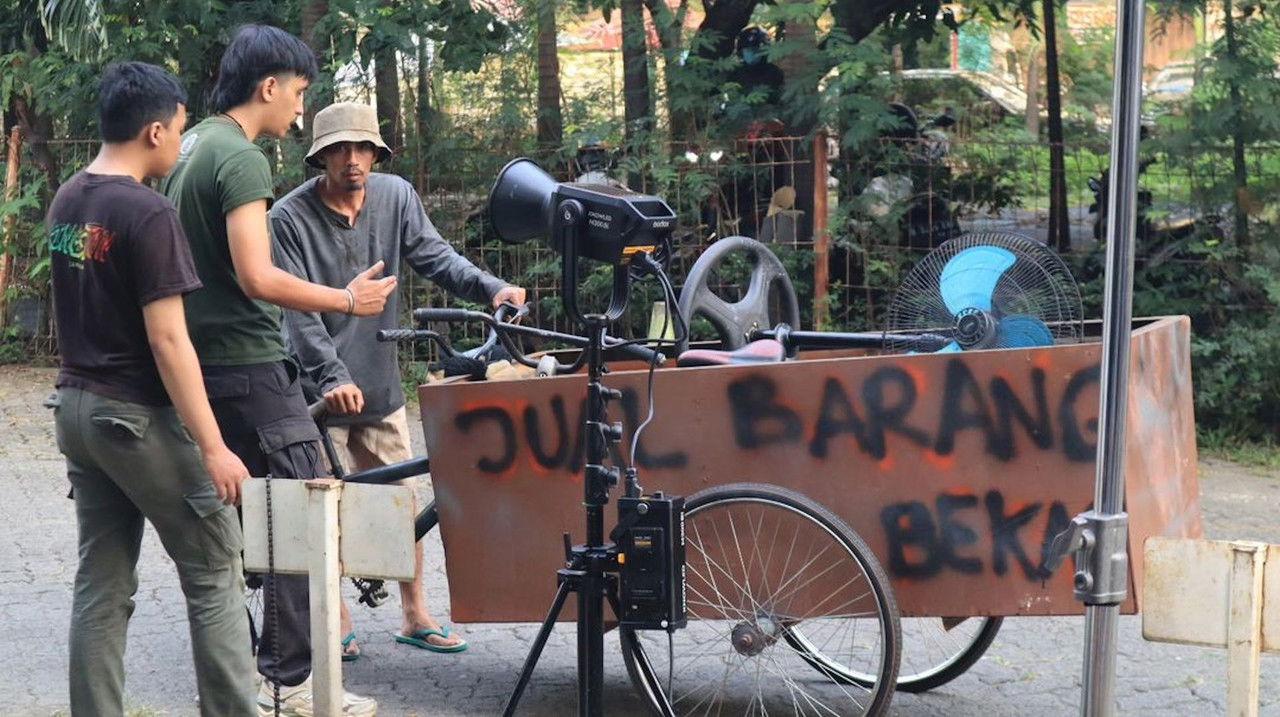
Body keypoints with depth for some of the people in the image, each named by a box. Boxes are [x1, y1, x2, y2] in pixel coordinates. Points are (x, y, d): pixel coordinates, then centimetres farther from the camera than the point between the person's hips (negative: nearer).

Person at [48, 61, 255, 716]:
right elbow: (167, 340, -20)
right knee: (214, 577, 2)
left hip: (77, 408, 8)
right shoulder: (147, 214, -17)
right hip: (137, 416, -8)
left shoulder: (64, 203, 8)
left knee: (101, 586, 9)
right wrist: (212, 447, -18)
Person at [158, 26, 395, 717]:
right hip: (248, 364, -10)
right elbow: (257, 277, -22)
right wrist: (346, 300, -12)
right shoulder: (242, 159, -15)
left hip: (201, 366, 10)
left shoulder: (188, 150, 14)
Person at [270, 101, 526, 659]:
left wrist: (489, 287, -24)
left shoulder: (396, 196, 1)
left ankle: (414, 614, 19)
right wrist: (333, 377, -29)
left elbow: (433, 254, -6)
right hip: (321, 390, -4)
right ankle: (336, 621, 14)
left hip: (380, 382, 4)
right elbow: (300, 311, -18)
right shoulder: (290, 218, -13)